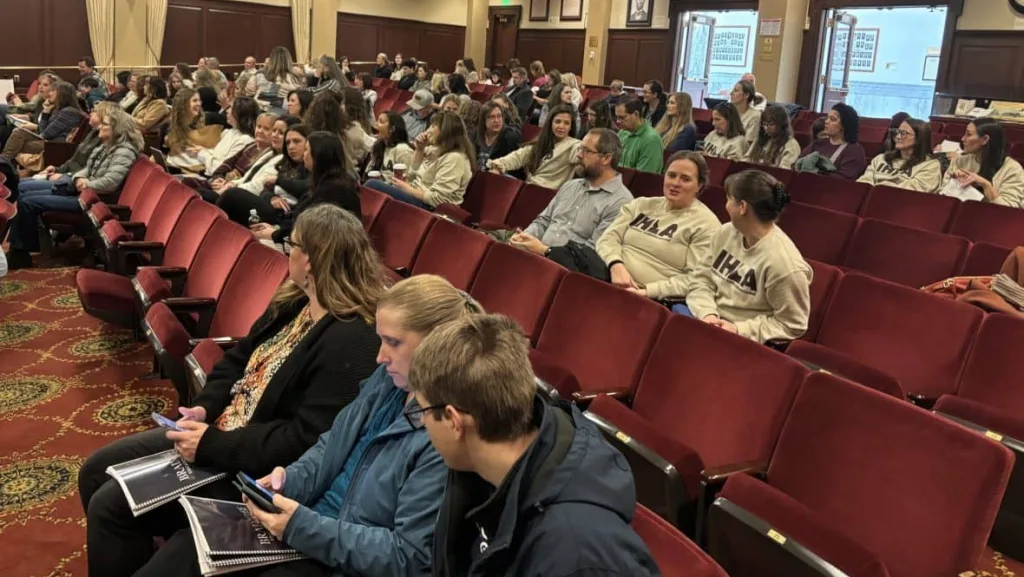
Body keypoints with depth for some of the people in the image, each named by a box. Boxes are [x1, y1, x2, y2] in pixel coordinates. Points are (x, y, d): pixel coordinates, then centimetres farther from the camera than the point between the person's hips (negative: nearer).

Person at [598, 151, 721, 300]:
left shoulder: (706, 224, 1)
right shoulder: (641, 205, 18)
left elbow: (695, 280, -8)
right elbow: (609, 237, 9)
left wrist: (647, 292, -17)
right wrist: (616, 266, -13)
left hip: (655, 300, -6)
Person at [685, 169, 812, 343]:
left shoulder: (783, 262, -20)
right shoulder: (725, 233, 2)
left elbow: (791, 326, -14)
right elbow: (703, 280, 6)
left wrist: (738, 330, -19)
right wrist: (707, 314, -12)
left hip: (745, 340, -7)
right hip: (708, 322, 7)